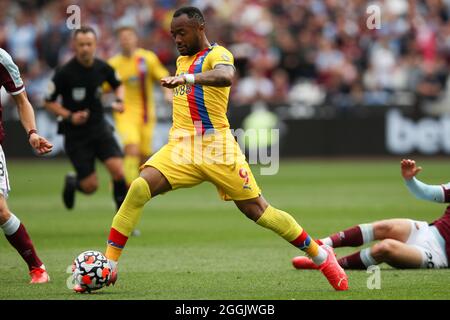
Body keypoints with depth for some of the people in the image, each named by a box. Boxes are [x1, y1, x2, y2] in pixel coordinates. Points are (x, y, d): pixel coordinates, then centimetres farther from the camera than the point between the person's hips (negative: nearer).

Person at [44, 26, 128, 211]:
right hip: (75, 134, -3)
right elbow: (49, 102, -5)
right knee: (91, 186, -4)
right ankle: (72, 183, 33)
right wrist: (69, 116, -19)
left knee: (118, 170, -17)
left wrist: (119, 101, -3)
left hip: (99, 128, 3)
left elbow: (118, 85, 18)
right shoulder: (64, 73, -15)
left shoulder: (103, 68, -3)